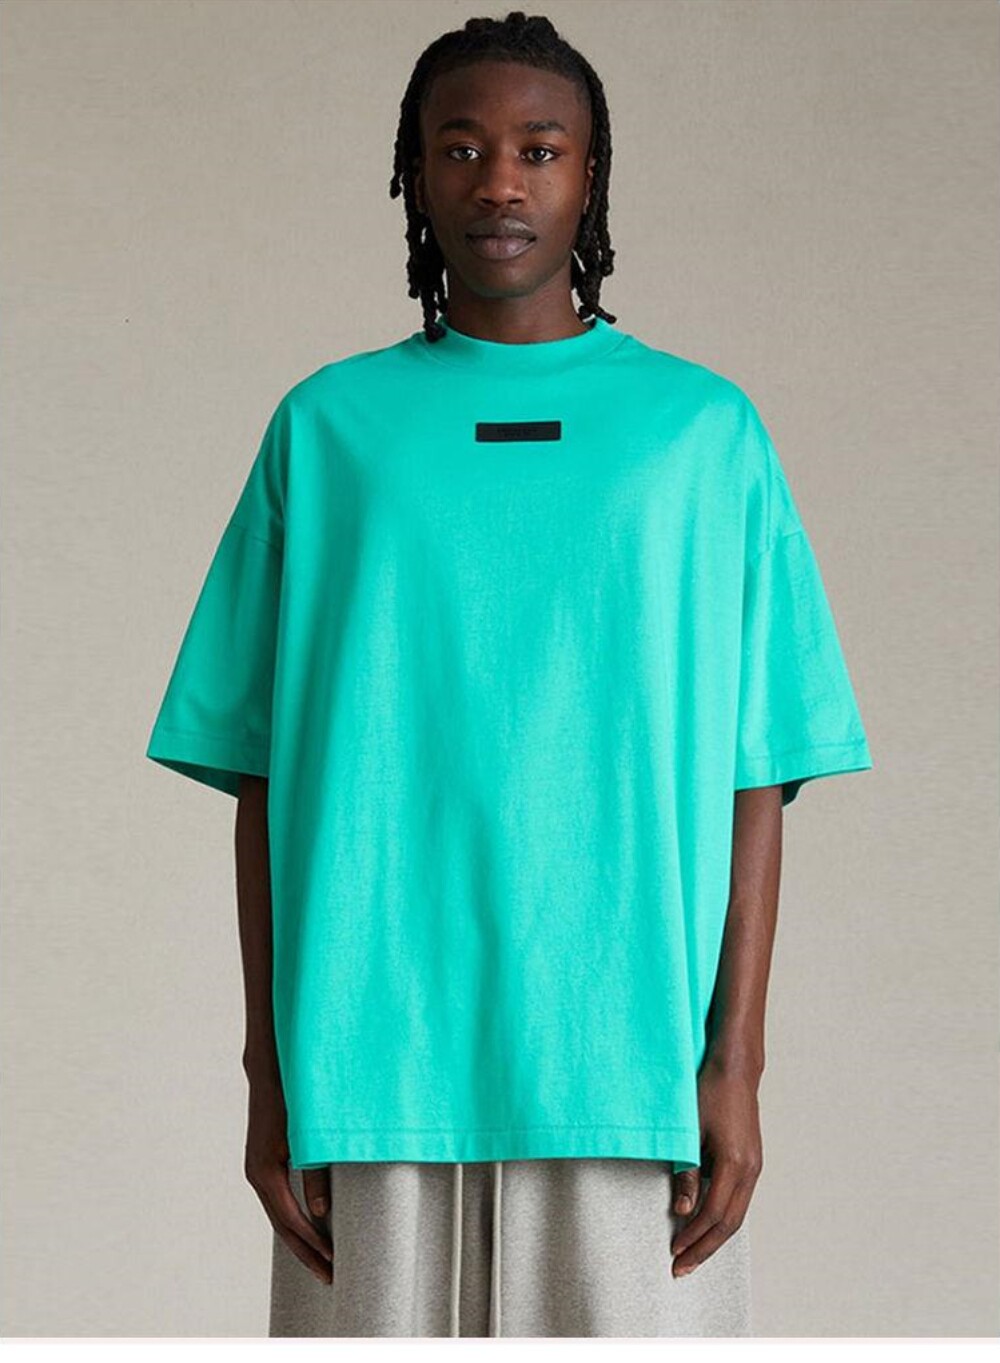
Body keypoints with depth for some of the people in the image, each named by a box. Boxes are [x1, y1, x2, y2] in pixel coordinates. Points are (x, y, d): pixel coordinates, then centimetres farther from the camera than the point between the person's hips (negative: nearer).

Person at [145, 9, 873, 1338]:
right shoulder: (327, 428, 9)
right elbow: (265, 775, 8)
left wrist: (737, 1058, -2)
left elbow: (753, 773, 5)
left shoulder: (706, 431, 8)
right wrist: (270, 1068, 2)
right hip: (373, 1066, 1)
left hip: (632, 1071, 0)